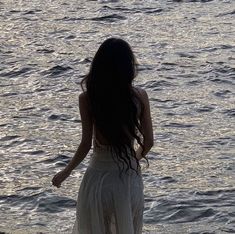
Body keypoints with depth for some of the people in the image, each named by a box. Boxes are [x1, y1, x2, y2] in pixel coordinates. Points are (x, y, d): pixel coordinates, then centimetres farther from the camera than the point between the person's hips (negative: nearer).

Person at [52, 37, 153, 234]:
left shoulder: (87, 99, -12)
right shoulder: (139, 96, -7)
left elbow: (87, 144, -10)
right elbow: (148, 141, -1)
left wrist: (66, 172, 5)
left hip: (99, 175, -2)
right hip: (130, 176, 2)